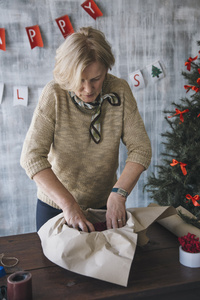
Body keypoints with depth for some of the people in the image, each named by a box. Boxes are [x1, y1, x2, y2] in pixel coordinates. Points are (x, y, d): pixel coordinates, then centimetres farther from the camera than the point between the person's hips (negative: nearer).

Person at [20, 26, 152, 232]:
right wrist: (68, 204, -33)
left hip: (104, 204, 2)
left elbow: (140, 147, -15)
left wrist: (119, 194, -29)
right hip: (55, 204, -2)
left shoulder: (119, 91, -15)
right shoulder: (54, 95, -21)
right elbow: (32, 156, -25)